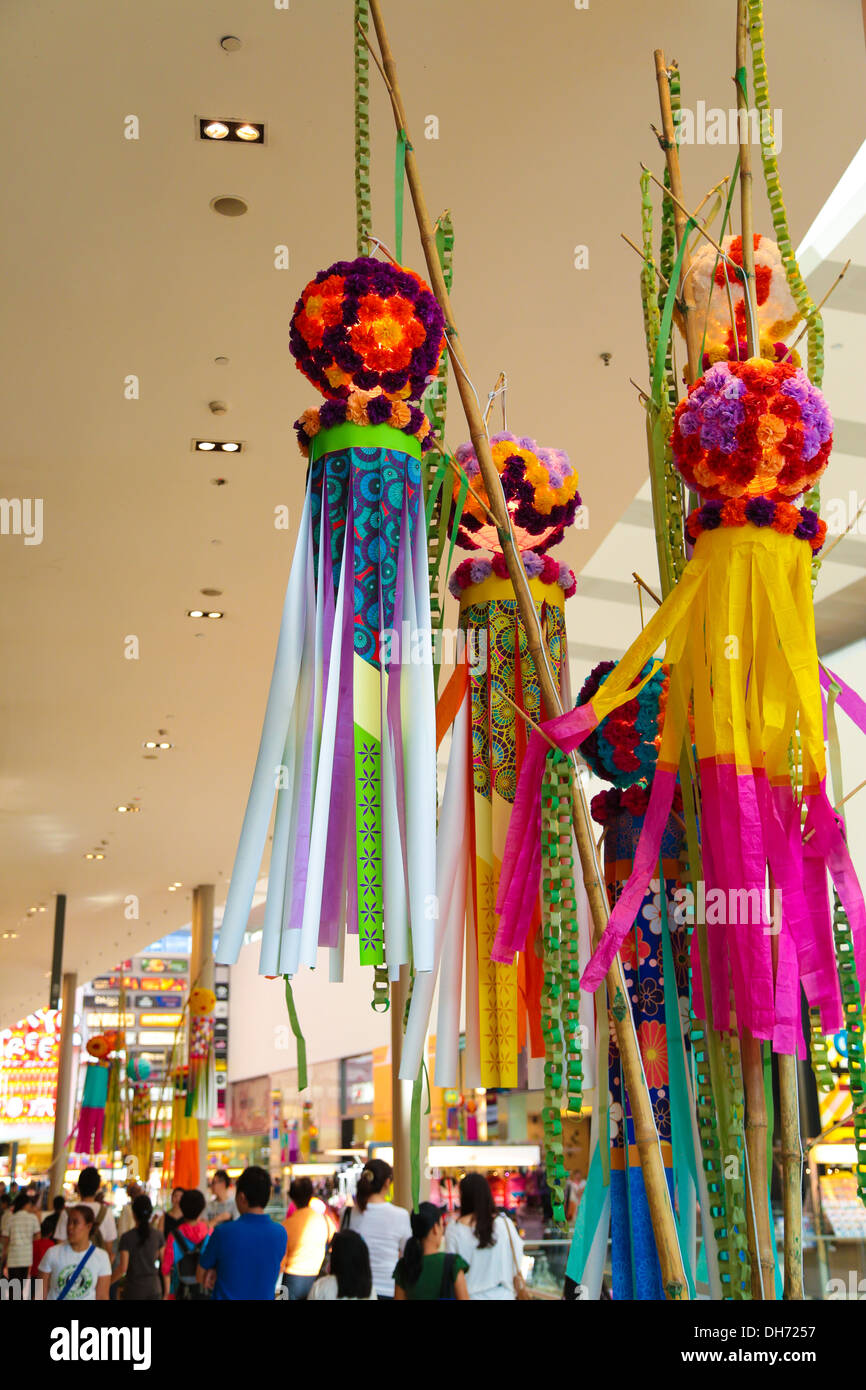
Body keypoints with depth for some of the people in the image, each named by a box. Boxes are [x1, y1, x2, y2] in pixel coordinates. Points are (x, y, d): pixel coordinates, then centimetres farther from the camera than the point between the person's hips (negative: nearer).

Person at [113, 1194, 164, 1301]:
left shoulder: (127, 1237, -13)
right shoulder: (158, 1235, -4)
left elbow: (122, 1268, -15)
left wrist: (108, 1283, -3)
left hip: (134, 1290, -3)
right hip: (154, 1288, 3)